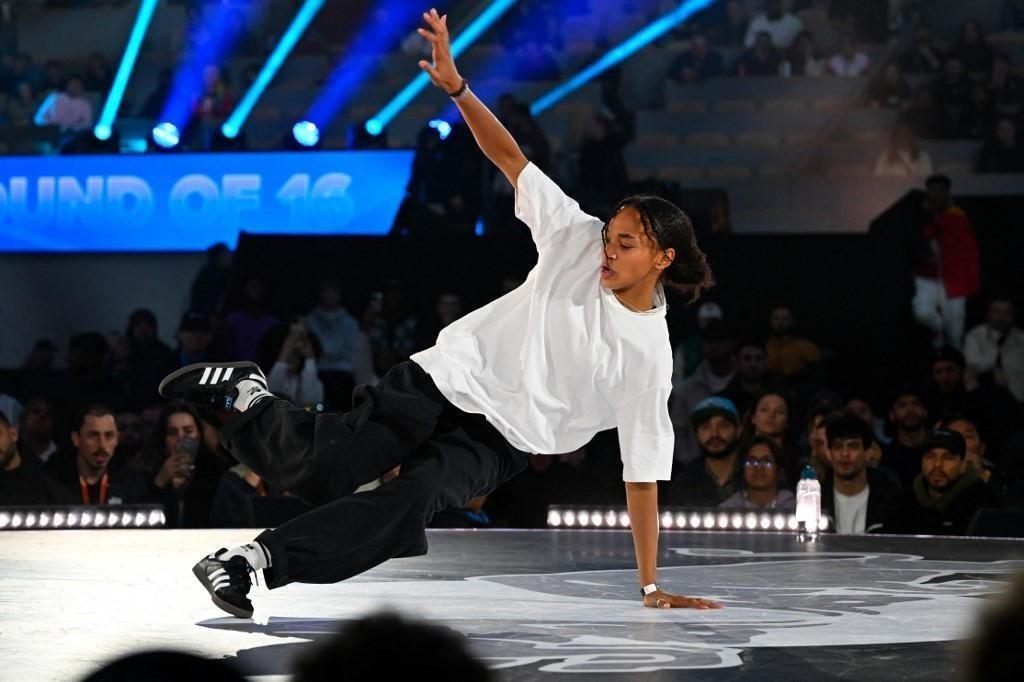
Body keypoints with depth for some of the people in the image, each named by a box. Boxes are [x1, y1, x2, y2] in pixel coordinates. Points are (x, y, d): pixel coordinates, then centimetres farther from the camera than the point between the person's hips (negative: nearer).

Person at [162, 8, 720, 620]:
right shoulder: (579, 240, -2)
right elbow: (510, 159, 0)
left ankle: (256, 558, -25)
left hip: (496, 443, -1)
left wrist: (651, 588, -6)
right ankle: (248, 397, 18)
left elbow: (644, 475, -3)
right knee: (316, 472, -14)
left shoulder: (651, 356, -6)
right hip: (449, 379, 1)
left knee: (416, 496, -32)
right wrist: (455, 87, -14)